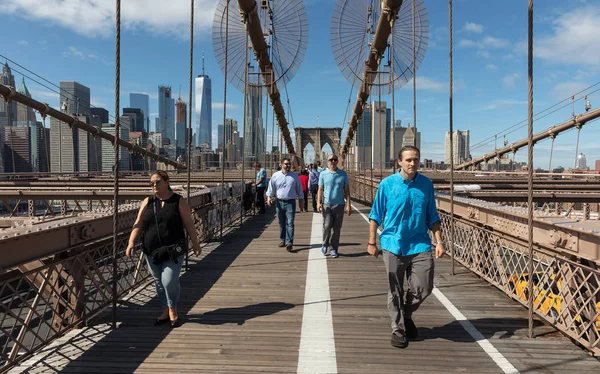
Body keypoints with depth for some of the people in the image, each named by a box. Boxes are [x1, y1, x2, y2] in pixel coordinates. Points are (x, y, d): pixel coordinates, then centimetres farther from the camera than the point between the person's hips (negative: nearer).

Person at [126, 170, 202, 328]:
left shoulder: (179, 201, -2)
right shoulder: (147, 202, 7)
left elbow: (189, 224, 0)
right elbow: (138, 224, 4)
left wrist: (195, 243, 0)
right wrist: (131, 242, -8)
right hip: (151, 251, 4)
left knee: (169, 281, -10)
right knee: (159, 283, 12)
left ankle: (173, 311, 15)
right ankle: (165, 312, 30)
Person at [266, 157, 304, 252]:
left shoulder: (295, 176, 3)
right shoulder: (275, 176, 4)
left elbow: (299, 189, 11)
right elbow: (271, 187, 8)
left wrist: (301, 201, 13)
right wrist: (269, 197, -5)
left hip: (290, 202, -2)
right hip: (280, 202, 2)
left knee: (290, 223, -10)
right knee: (281, 223, 12)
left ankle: (289, 242, -14)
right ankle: (282, 240, 27)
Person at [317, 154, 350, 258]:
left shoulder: (343, 174, 7)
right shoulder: (323, 174, 6)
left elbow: (347, 190, 7)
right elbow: (320, 189, 5)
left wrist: (348, 205, 0)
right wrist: (318, 202, -8)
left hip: (339, 205, 1)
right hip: (327, 204, -1)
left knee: (336, 229, 4)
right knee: (327, 226, -13)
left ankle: (333, 249, 16)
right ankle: (325, 244, 13)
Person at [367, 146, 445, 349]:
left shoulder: (426, 184, 2)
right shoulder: (387, 184, -5)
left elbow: (432, 216, 8)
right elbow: (376, 215, 1)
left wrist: (439, 241, 1)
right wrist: (371, 242, 1)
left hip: (420, 244, 2)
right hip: (393, 244, -2)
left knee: (423, 288, 2)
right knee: (395, 292, 7)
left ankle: (406, 314, 32)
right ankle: (398, 328, 25)